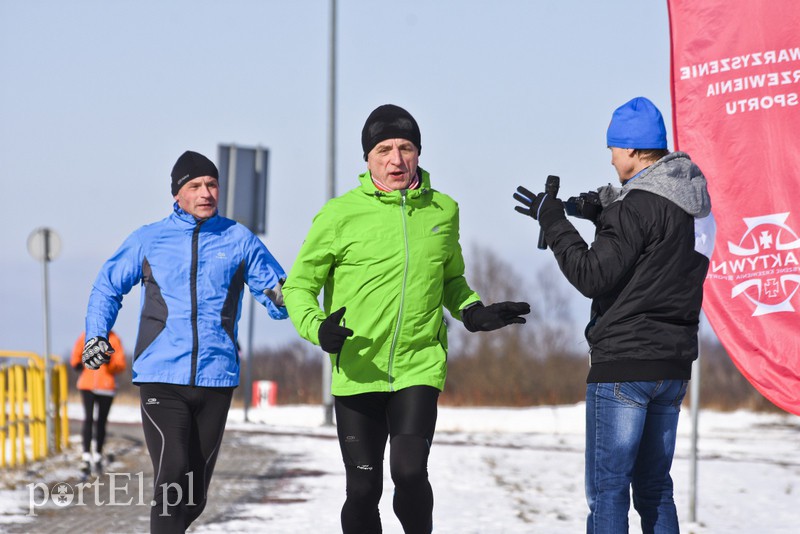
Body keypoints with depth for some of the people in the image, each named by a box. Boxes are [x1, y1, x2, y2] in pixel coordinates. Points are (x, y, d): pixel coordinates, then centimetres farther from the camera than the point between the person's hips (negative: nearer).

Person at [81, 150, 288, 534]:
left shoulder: (239, 240, 6)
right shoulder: (148, 240, 6)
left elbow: (277, 296, 8)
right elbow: (108, 287, 18)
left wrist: (282, 298, -16)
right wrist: (97, 335, 3)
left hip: (217, 378, 2)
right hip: (161, 378, -2)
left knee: (195, 491, 10)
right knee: (173, 477, -17)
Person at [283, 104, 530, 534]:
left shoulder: (443, 210, 6)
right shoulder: (340, 214, -4)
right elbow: (299, 284, 2)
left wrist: (474, 313, 5)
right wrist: (316, 327, -17)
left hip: (420, 366, 1)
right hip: (357, 372, -1)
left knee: (409, 472, -17)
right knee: (363, 489, 2)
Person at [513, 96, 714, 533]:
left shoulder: (639, 205, -16)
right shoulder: (693, 199, 11)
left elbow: (593, 276, -17)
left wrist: (552, 220, -8)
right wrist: (604, 211, 11)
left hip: (624, 364, -9)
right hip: (674, 363, 9)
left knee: (607, 489, -6)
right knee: (654, 486, 15)